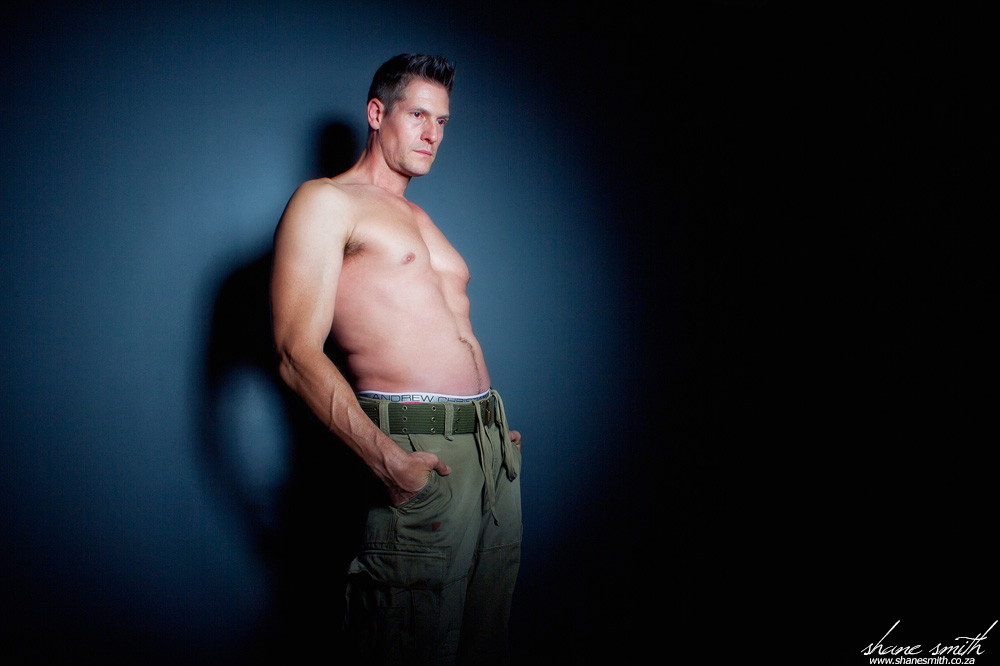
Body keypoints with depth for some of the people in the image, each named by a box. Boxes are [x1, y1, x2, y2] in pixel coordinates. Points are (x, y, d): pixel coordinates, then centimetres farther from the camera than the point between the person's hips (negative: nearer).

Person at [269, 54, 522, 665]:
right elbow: (299, 355, -13)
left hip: (494, 450, 8)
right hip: (419, 456, -8)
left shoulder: (420, 219, 25)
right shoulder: (325, 202, -1)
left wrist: (499, 430, 16)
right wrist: (385, 456, -23)